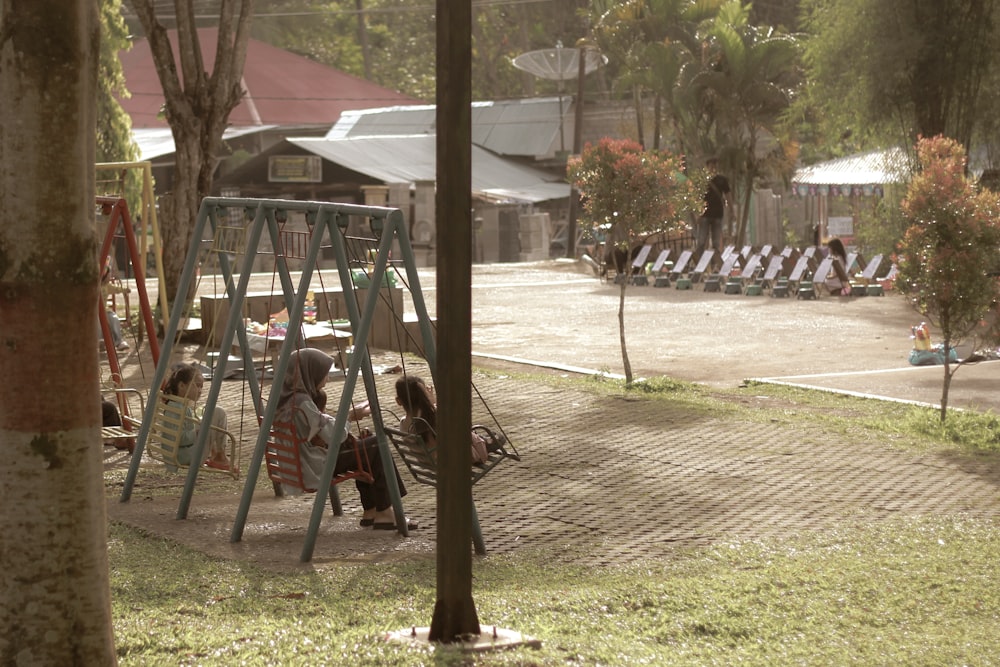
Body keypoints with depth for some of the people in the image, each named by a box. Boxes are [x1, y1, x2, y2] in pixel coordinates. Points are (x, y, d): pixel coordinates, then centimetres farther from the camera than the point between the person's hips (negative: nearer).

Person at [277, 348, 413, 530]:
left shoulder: (284, 396, 6)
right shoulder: (302, 402, -23)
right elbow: (332, 436, -22)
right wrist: (349, 418, -6)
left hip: (296, 465, 10)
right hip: (314, 468, -10)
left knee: (364, 448, 21)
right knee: (376, 448, -4)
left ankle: (370, 511, 21)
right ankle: (384, 513, 2)